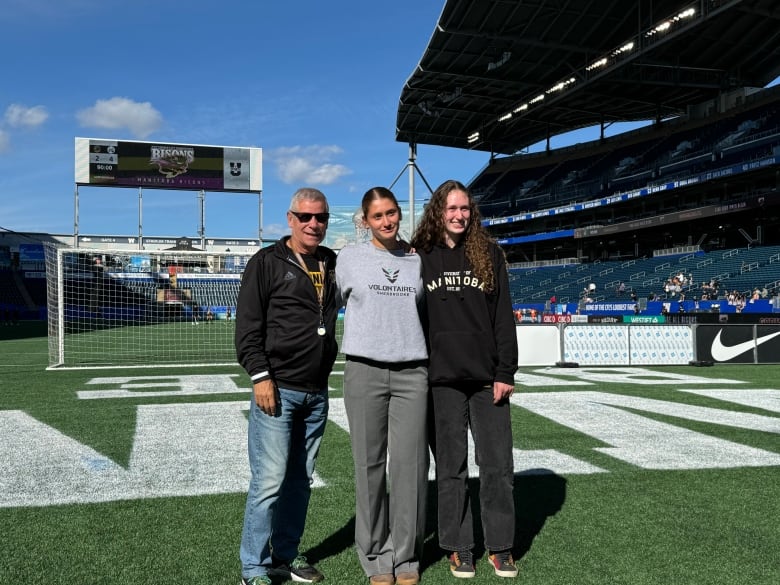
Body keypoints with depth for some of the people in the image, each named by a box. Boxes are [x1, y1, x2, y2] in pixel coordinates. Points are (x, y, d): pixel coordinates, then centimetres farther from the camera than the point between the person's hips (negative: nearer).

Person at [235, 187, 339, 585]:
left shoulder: (334, 264, 13)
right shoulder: (266, 263, -3)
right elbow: (247, 327, -7)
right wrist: (260, 376, -14)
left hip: (317, 391, 6)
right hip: (278, 389, -5)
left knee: (300, 479, 12)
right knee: (269, 481, -5)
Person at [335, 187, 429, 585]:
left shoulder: (418, 258, 10)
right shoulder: (349, 257, 6)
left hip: (412, 371, 1)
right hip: (364, 369, -1)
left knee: (410, 463, 1)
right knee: (369, 463, 2)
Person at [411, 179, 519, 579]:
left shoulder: (489, 254, 6)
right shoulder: (421, 257, 4)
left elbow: (503, 318, 3)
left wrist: (505, 372, -3)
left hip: (486, 376, 1)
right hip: (441, 379, -1)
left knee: (498, 464, 4)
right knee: (450, 467, 7)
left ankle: (500, 547, 18)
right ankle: (458, 548, 20)